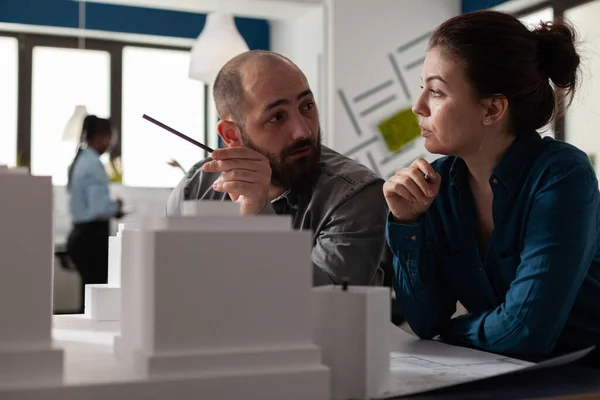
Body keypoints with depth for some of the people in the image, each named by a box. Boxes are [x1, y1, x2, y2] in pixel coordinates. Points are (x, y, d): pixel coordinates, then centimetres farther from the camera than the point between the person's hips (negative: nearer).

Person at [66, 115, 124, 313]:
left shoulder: (80, 160, 12)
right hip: (93, 237, -10)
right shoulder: (93, 164, -16)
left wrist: (111, 207, 11)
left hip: (81, 234, 10)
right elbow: (99, 208, -24)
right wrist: (116, 207, -5)